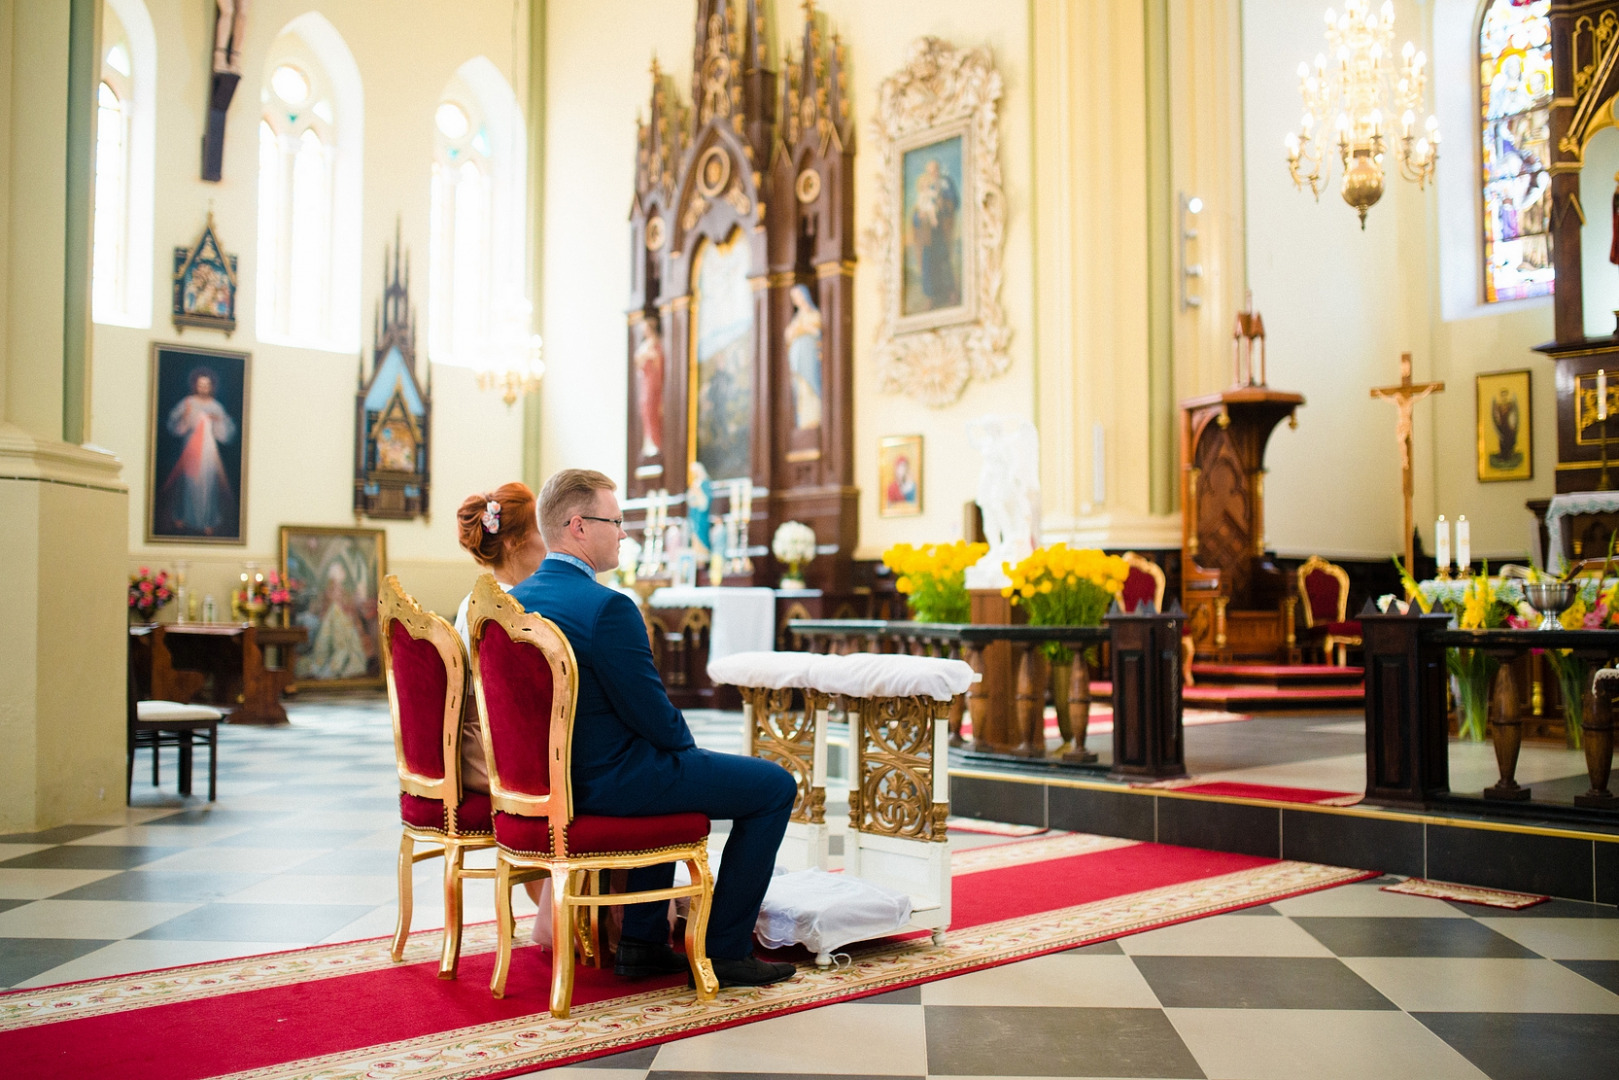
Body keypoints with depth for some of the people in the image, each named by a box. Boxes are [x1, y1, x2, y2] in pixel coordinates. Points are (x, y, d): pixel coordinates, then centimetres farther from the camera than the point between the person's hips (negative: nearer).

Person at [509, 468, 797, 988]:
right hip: (608, 781, -9)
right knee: (775, 786, 3)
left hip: (550, 772, 9)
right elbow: (652, 712, -19)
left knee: (675, 765, 36)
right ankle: (726, 950, 9)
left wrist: (679, 748, 15)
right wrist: (688, 748, 4)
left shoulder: (517, 600, 4)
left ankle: (642, 940, 32)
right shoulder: (607, 607, -23)